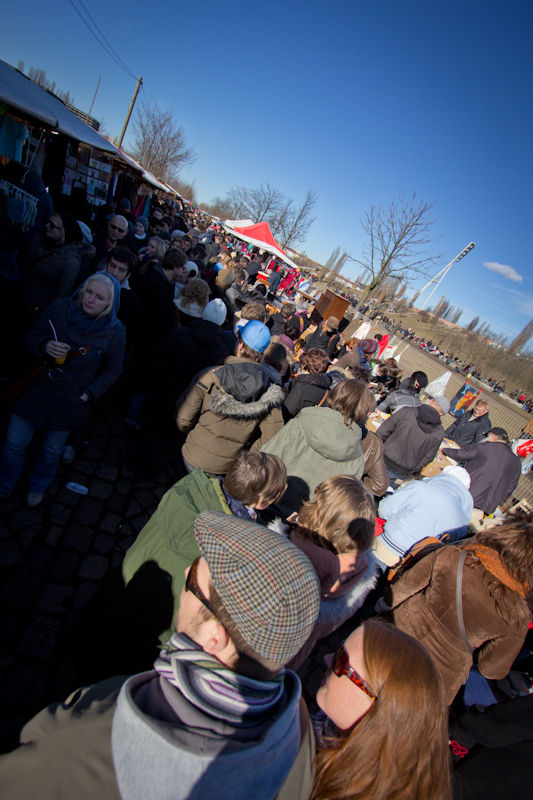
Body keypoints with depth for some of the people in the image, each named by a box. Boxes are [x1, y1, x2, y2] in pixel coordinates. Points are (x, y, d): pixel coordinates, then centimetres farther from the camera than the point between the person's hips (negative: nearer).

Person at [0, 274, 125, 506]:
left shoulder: (115, 332, -14)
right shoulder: (60, 309, -9)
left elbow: (112, 371, -3)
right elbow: (29, 339, 0)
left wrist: (89, 394, -12)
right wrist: (45, 345, -22)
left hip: (70, 403, -1)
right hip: (36, 391, 1)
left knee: (52, 451, 19)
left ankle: (38, 487, 51)